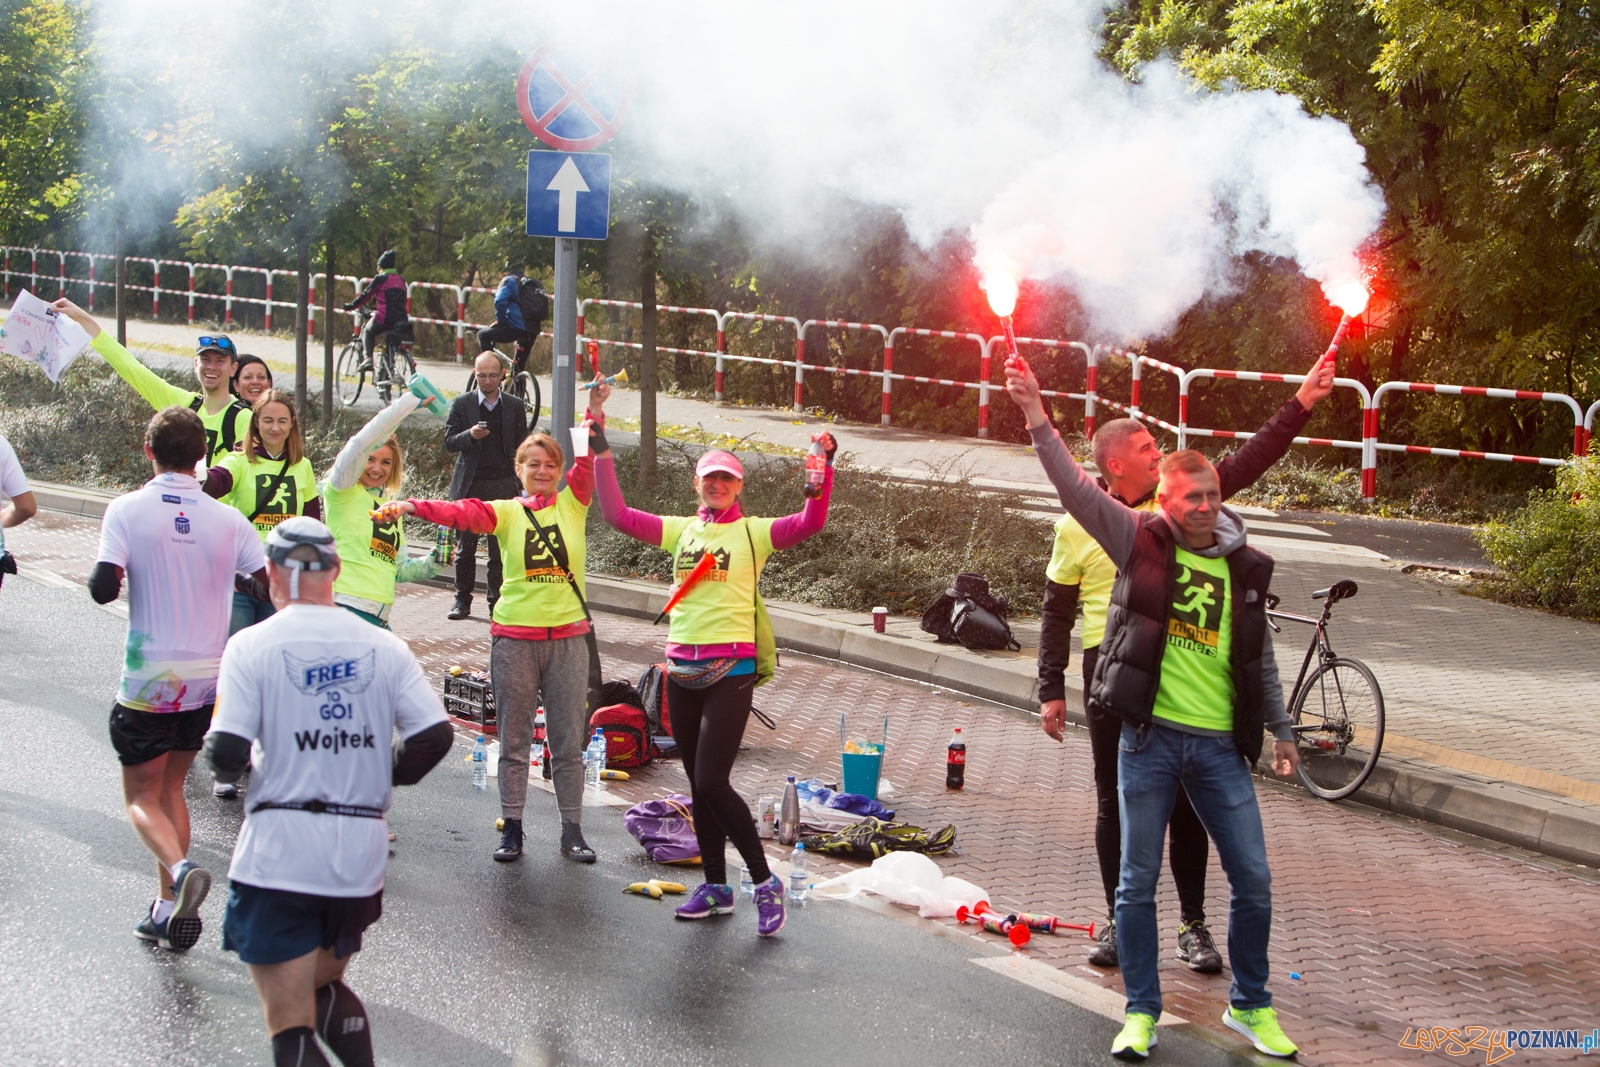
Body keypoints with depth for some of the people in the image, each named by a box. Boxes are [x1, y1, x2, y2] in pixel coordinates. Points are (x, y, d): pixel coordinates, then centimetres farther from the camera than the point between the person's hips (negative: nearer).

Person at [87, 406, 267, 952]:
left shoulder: (128, 510, -10)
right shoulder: (227, 519, -3)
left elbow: (103, 588, -19)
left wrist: (100, 577, 4)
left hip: (148, 682, -3)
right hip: (206, 680, 3)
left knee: (142, 796, 8)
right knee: (171, 787, 20)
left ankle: (181, 868, -21)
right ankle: (169, 908, 17)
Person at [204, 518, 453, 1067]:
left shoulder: (252, 645, -6)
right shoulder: (384, 647, 3)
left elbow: (227, 755, -11)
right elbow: (435, 736, -3)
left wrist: (213, 746, 12)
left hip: (279, 850, -4)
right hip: (362, 851, 4)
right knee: (327, 987, 25)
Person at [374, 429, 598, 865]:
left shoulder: (573, 504, 5)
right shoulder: (506, 512, 1)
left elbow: (591, 459, -7)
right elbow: (463, 512, -16)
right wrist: (410, 506, -34)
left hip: (569, 638, 1)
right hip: (515, 638, 0)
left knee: (569, 741, 6)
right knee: (514, 738, 5)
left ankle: (572, 830, 15)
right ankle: (512, 828, 14)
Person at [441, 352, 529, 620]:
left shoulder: (515, 406, 7)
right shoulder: (461, 404, 3)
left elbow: (521, 447, 10)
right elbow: (449, 442, -2)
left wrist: (520, 483, 3)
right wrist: (471, 435, -22)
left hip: (503, 485, 0)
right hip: (470, 486, 0)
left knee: (500, 549, -1)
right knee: (466, 546, 5)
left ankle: (497, 602, 7)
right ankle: (462, 599, 17)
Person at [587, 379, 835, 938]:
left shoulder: (754, 532, 0)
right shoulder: (681, 530, 11)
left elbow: (809, 522, -15)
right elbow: (617, 514, 4)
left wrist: (825, 467, -27)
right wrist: (599, 442, -1)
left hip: (731, 669, -5)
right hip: (682, 668, 5)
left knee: (711, 782, -12)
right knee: (699, 785, 12)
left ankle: (765, 882, 0)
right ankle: (716, 886, 23)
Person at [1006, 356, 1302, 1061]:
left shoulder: (1244, 568, 7)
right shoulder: (1139, 541, -1)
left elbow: (1261, 659, 17)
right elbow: (1074, 488, -10)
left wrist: (1281, 730, 18)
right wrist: (1037, 416, -19)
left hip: (1221, 745, 3)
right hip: (1150, 738, -2)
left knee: (1254, 882, 6)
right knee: (1137, 882, 4)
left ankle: (1250, 1007, 24)